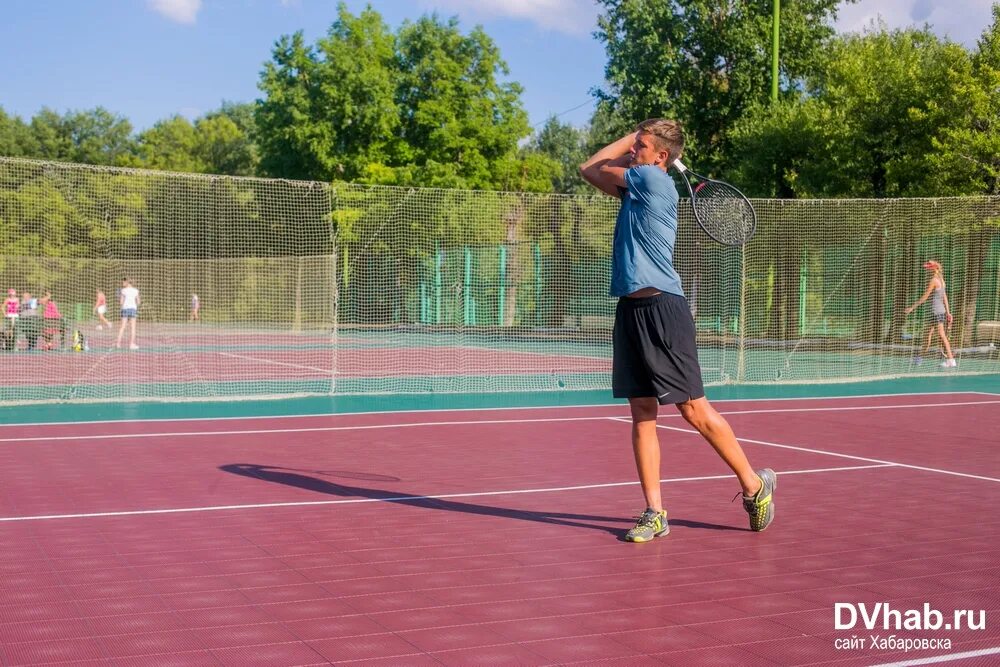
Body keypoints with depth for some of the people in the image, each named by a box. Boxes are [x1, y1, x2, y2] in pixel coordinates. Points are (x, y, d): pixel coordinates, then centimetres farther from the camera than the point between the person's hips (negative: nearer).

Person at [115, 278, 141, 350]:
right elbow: (138, 302, 7)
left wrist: (119, 302, 19)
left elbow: (121, 302, -3)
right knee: (132, 327, 2)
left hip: (125, 308, -1)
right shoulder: (135, 291, 5)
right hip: (133, 308, 1)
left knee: (122, 327, 4)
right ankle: (131, 344, -2)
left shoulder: (123, 291, -1)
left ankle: (118, 343, 4)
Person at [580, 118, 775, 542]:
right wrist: (633, 139, 18)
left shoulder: (653, 179, -8)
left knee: (694, 410, -3)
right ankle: (654, 513, 9)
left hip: (662, 309, -9)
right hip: (631, 310, 9)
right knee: (641, 415, 5)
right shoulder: (639, 185, 16)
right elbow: (592, 171, 25)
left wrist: (632, 141, 14)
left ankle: (754, 485, 14)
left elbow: (592, 168, 4)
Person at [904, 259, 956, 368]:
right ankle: (922, 356, 27)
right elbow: (945, 297, 15)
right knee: (928, 333, 17)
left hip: (936, 311, -9)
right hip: (942, 309, 9)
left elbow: (925, 297, -14)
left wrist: (912, 308, -10)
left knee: (942, 336, -8)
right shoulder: (941, 279, 12)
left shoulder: (933, 280, -14)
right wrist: (948, 312, 18)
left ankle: (951, 360, -9)